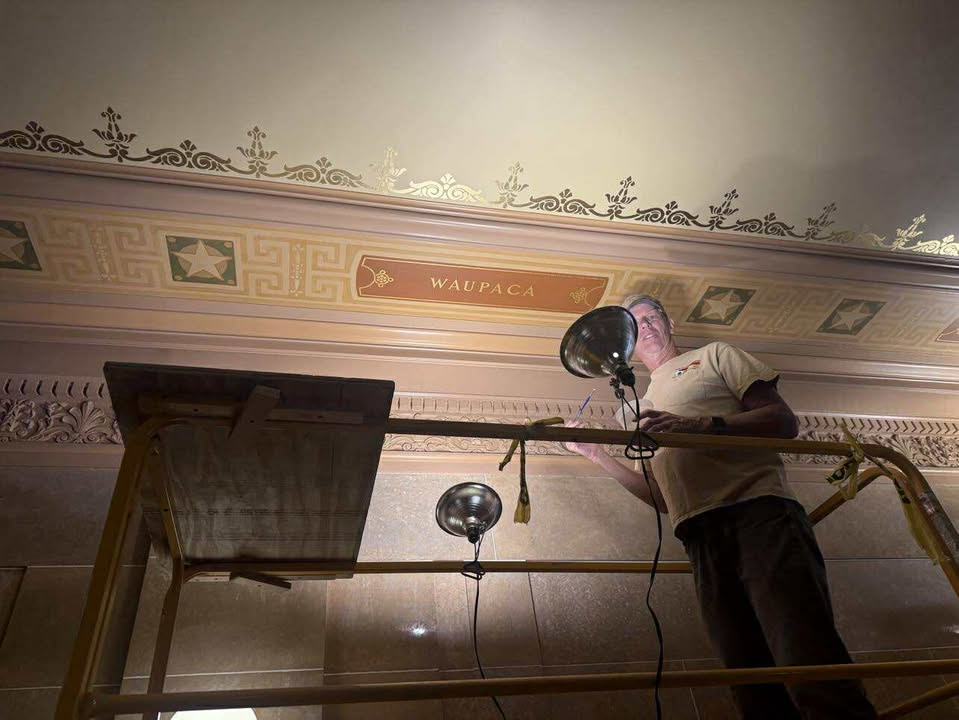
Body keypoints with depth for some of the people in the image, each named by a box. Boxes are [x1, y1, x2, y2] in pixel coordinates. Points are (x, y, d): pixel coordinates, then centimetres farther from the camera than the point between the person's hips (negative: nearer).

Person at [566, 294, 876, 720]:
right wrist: (595, 453, 22)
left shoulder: (713, 355, 18)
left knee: (810, 668, -20)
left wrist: (702, 425, -11)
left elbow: (784, 421, 5)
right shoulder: (646, 406, 31)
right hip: (703, 534, 5)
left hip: (759, 511, -4)